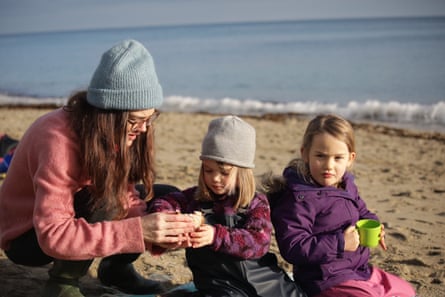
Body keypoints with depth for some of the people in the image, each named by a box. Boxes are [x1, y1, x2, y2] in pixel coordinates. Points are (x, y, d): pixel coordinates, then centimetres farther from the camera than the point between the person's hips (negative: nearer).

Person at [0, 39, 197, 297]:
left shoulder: (118, 131, -13)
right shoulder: (59, 139, -36)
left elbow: (124, 194, -12)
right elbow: (52, 235, -40)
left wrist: (157, 230, -33)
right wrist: (137, 230, -46)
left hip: (84, 209, 7)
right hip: (29, 237, -7)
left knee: (168, 198, -5)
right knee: (103, 204, -35)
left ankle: (116, 268, 10)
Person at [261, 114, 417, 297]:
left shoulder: (347, 186, 5)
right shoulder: (299, 199, -23)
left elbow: (363, 212, 25)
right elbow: (292, 247, -28)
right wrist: (340, 243, -27)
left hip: (360, 272, 9)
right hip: (327, 282, -9)